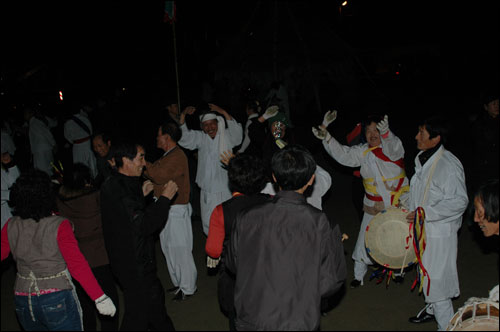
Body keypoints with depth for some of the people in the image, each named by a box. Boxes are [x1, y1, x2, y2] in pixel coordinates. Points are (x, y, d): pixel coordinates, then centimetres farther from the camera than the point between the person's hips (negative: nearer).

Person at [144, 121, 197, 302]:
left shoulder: (177, 156, -17)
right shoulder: (169, 155, 16)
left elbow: (159, 176, -28)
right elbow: (156, 174, 13)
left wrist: (143, 164, -20)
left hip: (176, 211, -10)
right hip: (166, 209, 10)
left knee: (180, 250, -2)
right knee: (169, 249, 17)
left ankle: (187, 288, 9)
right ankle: (179, 283, 30)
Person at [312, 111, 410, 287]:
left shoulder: (393, 145, -10)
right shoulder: (362, 152, 1)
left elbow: (393, 149, -34)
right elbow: (342, 154, -6)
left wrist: (386, 133, -58)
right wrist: (325, 135, -20)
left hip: (399, 205, -2)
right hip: (373, 207, 2)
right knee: (365, 240, 2)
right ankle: (359, 274, 21)